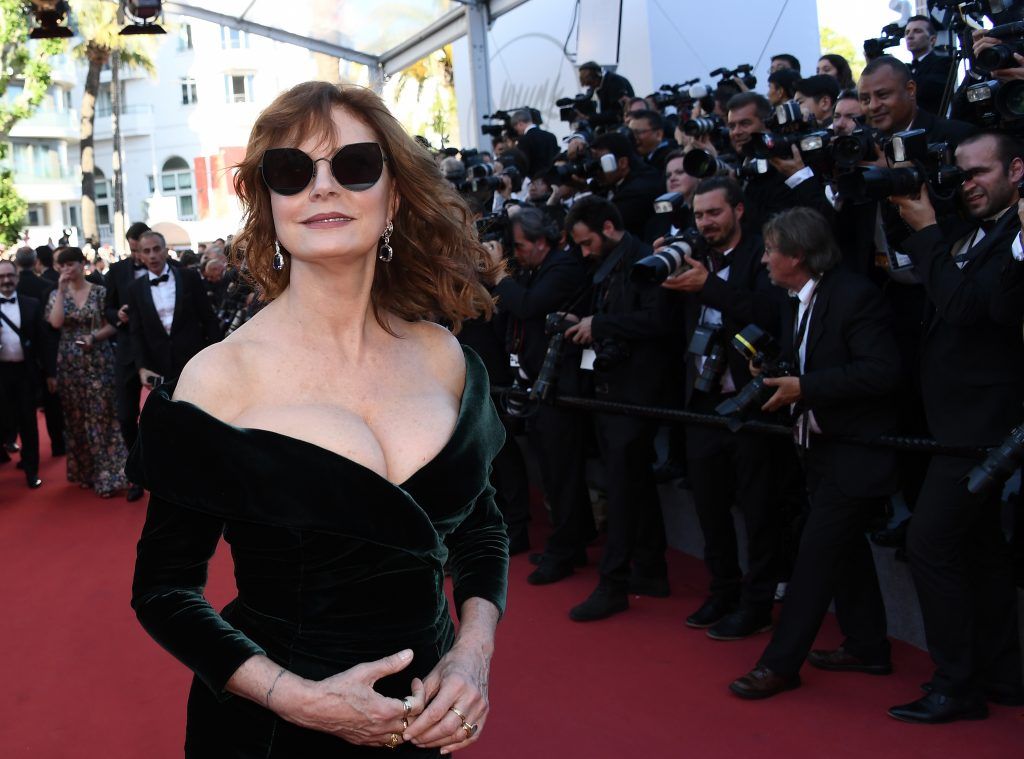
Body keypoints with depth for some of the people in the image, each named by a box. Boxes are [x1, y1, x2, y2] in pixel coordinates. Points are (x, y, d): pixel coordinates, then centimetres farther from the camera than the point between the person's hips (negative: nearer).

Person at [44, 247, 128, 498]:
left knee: (101, 416, -3)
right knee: (76, 418, 8)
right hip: (69, 363, 3)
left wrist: (94, 337, -18)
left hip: (98, 361, -3)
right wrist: (62, 290, -12)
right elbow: (56, 322, -11)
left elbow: (112, 325, -1)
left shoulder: (100, 292, -1)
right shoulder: (57, 294, 5)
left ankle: (107, 474, 2)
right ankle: (85, 472, 18)